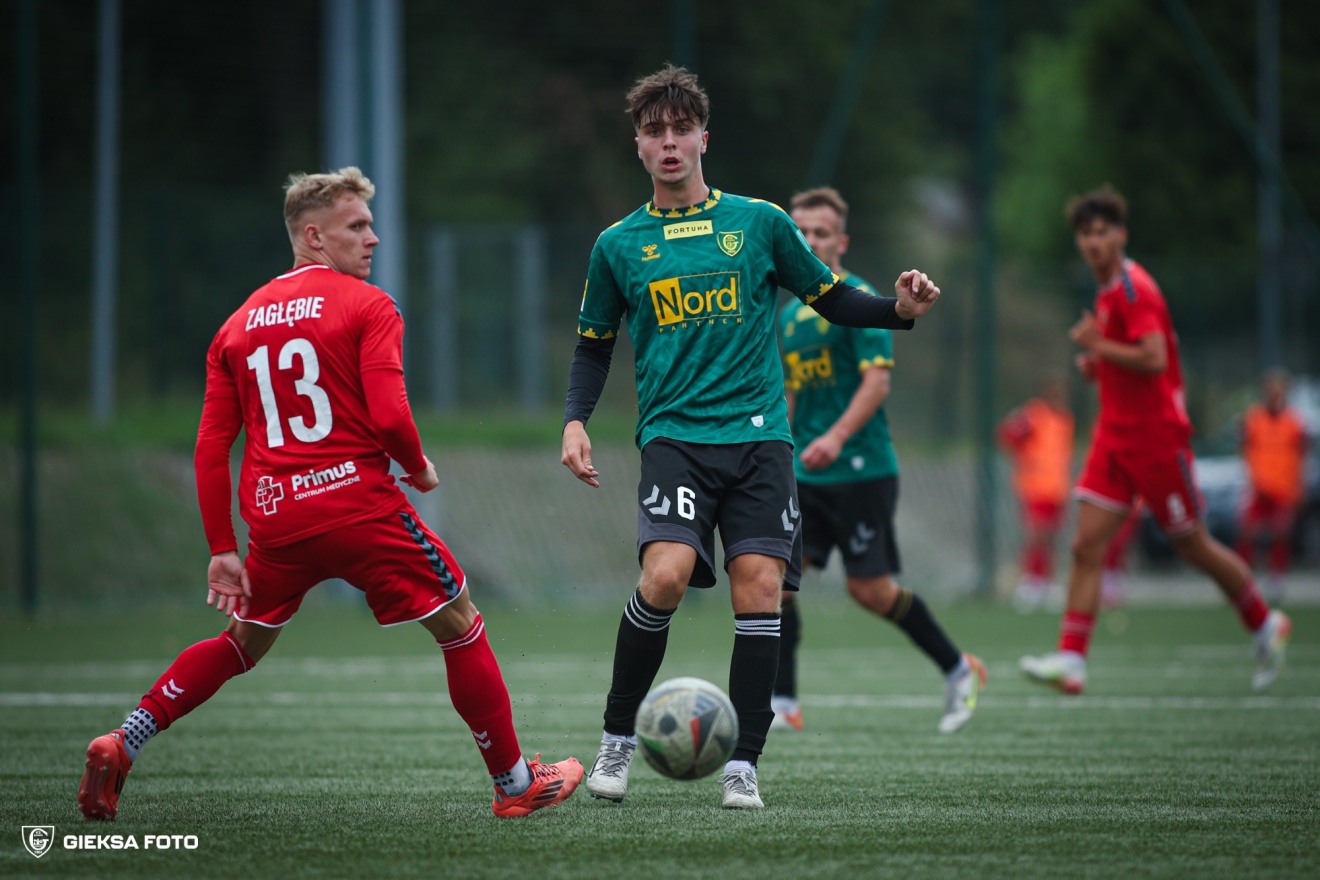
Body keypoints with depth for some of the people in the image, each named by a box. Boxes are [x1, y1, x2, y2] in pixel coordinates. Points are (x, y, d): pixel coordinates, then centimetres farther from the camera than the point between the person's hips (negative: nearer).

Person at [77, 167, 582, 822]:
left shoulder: (239, 324, 14)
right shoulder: (367, 307, -3)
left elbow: (211, 448, 10)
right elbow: (389, 416, -15)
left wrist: (221, 549, 11)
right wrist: (419, 470, 6)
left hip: (274, 519, 5)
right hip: (361, 505, -5)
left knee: (244, 642, 24)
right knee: (459, 626, 9)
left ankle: (122, 744, 11)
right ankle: (515, 783, 11)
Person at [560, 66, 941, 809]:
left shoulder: (759, 221, 7)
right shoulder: (619, 246, 9)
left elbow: (832, 298, 13)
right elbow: (595, 346, 18)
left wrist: (900, 310, -6)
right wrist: (576, 420, 2)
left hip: (759, 435, 1)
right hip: (674, 437, -1)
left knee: (759, 587, -11)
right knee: (665, 575, -22)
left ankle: (743, 765, -2)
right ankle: (617, 740, -4)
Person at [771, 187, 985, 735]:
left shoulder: (859, 301, -8)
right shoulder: (789, 315, 15)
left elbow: (876, 382, -16)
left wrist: (837, 437, -29)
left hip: (861, 469, -7)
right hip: (804, 475, 7)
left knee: (869, 589, -4)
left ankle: (959, 671, 16)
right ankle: (782, 704, -5)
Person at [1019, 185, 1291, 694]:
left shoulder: (1134, 289, -15)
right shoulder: (1107, 291, 14)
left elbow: (1154, 358, -26)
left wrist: (1098, 347, -20)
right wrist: (1096, 365, 10)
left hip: (1157, 437, -8)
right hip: (1115, 437, 8)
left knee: (1193, 547, 5)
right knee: (1086, 546, -7)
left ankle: (1265, 625, 26)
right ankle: (1071, 661, -13)